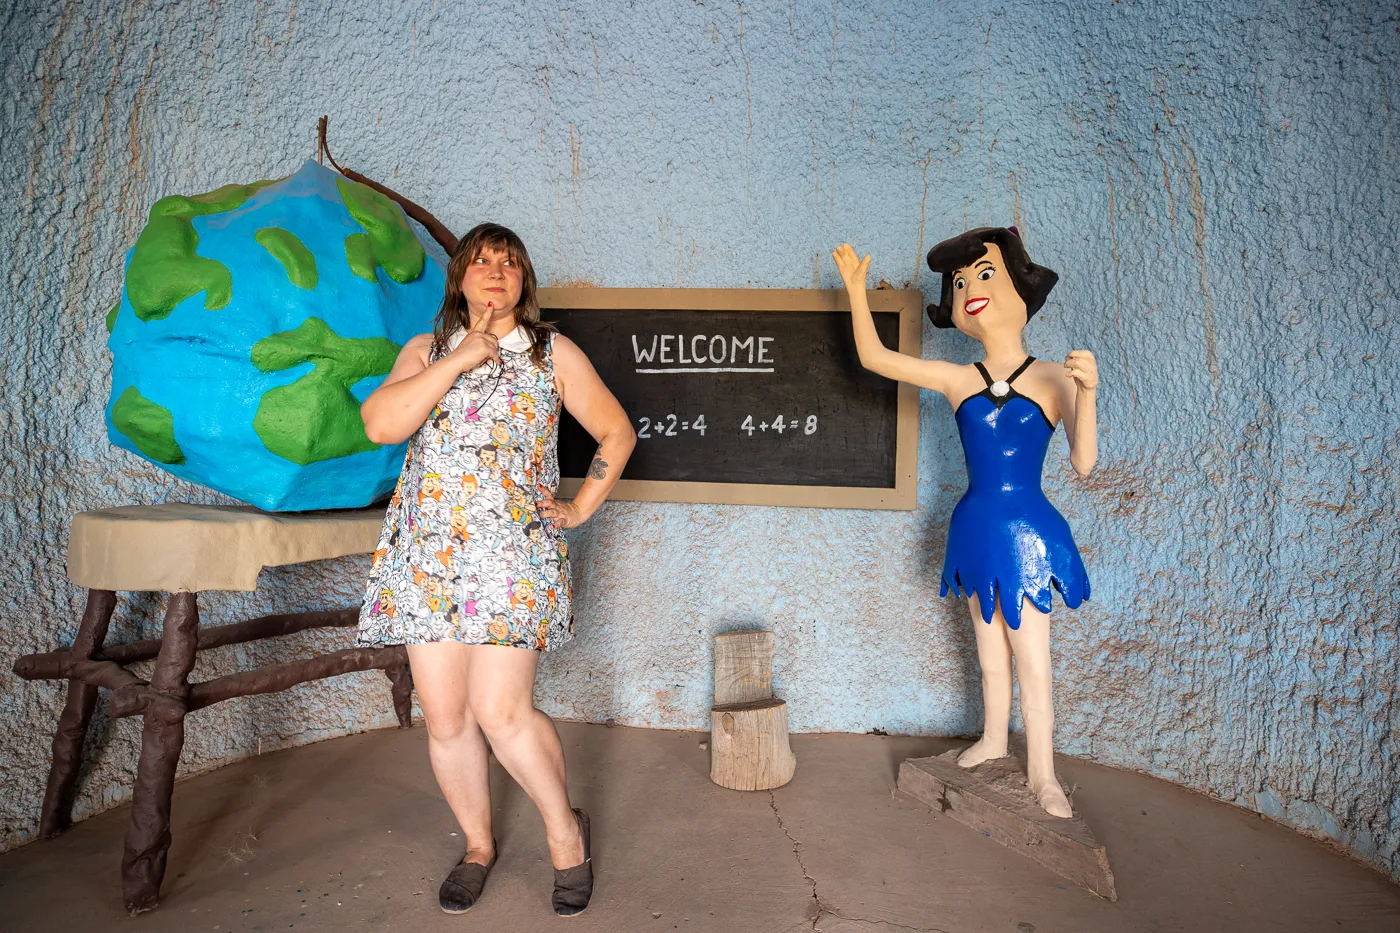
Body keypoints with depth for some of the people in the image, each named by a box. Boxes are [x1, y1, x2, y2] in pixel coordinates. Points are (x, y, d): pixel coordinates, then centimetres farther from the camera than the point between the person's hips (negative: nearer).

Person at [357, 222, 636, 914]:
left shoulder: (554, 353, 10)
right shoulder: (426, 350, 14)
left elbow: (616, 431, 13)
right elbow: (380, 425, -3)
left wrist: (581, 508, 5)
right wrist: (457, 360, -6)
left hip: (514, 549, -3)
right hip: (427, 548, 3)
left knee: (500, 710, -9)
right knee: (443, 715, 5)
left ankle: (565, 828, 17)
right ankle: (477, 846, 27)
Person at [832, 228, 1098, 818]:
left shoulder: (1054, 380, -10)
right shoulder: (959, 381, -2)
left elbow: (1083, 464, -19)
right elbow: (874, 357, -2)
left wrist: (1087, 392, -33)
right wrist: (856, 289, -7)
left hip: (1028, 532, -4)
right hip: (977, 529, 4)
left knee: (1032, 658, 5)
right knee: (989, 650, 19)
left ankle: (1041, 773, 21)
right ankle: (994, 741, 39)